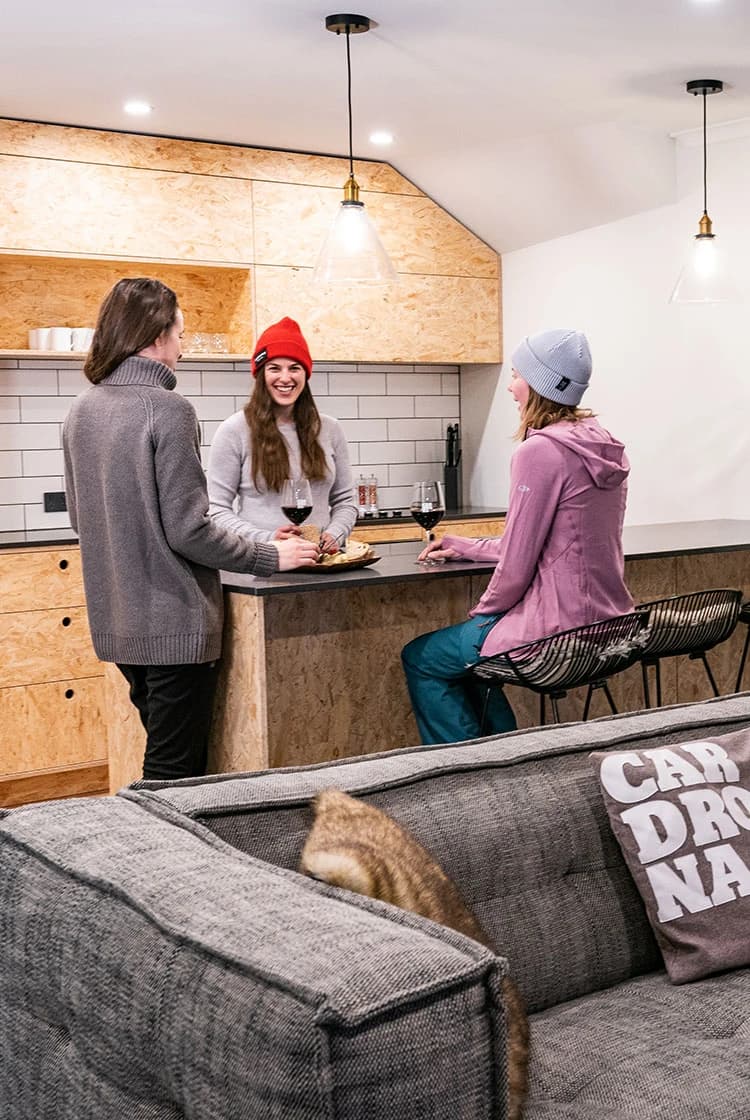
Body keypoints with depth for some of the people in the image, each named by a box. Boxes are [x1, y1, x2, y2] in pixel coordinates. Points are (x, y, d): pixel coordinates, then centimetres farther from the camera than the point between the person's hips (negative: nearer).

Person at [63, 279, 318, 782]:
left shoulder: (83, 410, 7)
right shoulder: (166, 409, -17)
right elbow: (189, 530, -19)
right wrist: (270, 557, -8)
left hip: (116, 622, 8)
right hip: (173, 624, -8)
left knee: (164, 760, 21)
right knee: (175, 776, 3)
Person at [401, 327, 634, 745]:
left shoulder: (539, 451, -18)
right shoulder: (605, 446, 9)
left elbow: (518, 562, -16)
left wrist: (483, 612, 1)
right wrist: (467, 548, 21)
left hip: (559, 628, -9)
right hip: (607, 622, 9)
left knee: (420, 658, 9)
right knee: (465, 653, 28)